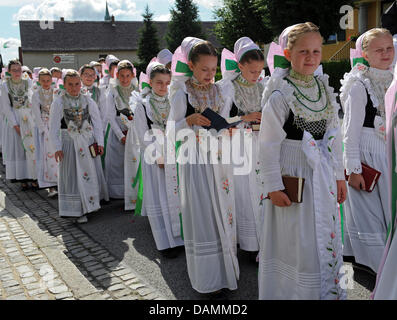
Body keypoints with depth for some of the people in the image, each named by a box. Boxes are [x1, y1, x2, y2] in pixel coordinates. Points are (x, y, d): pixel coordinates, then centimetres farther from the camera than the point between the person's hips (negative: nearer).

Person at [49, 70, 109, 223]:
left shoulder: (88, 101, 3)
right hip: (69, 143, -2)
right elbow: (54, 127, -2)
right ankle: (78, 210, 9)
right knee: (73, 176, 2)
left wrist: (99, 142, 0)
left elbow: (97, 122, 6)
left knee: (92, 173, 10)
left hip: (88, 142, 2)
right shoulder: (58, 103, -2)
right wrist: (57, 148, -8)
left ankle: (92, 202, 28)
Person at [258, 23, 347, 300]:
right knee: (297, 243, 4)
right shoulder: (280, 96, -13)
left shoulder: (325, 90, 6)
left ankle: (329, 291, 34)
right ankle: (298, 291, 25)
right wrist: (274, 186, -15)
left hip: (323, 177, 6)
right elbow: (269, 144, -13)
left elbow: (334, 136, 11)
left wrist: (339, 175, 12)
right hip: (293, 176, -6)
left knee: (327, 239, 15)